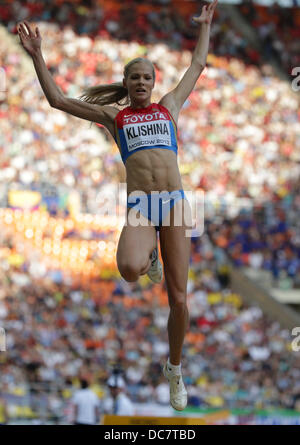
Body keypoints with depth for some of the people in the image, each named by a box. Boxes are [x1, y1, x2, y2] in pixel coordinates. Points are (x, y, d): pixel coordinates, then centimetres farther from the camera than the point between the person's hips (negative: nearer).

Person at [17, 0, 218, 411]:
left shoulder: (169, 107, 18)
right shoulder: (114, 115, 15)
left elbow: (198, 66, 32)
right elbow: (57, 100, 15)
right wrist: (37, 56, 12)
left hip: (174, 204, 2)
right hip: (139, 206, -1)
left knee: (179, 299, 0)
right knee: (130, 268, -35)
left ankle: (174, 368, 23)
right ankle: (150, 254, 5)